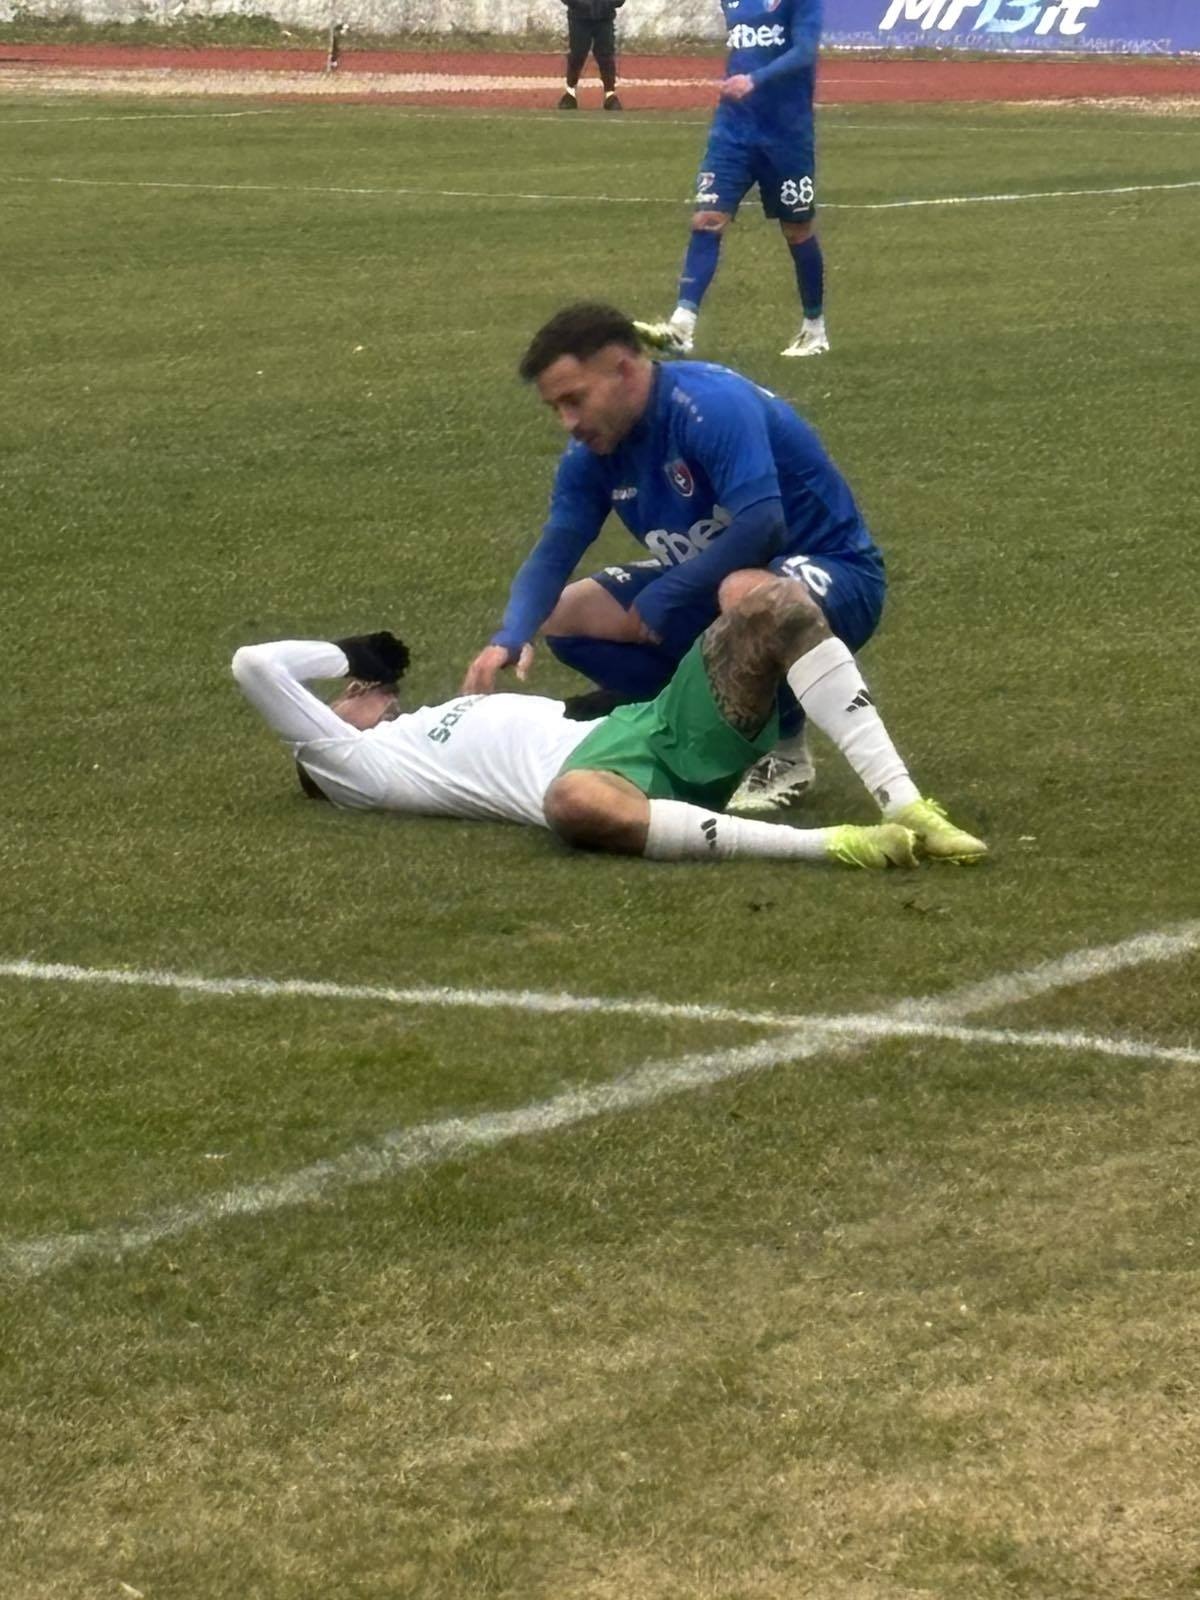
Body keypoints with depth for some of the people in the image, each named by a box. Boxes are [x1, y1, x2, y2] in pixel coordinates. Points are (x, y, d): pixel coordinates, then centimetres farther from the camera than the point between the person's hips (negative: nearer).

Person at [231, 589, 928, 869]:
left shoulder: (435, 724, 39)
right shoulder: (354, 762, 19)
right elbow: (254, 664, 16)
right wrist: (349, 654, 27)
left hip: (659, 732, 8)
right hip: (603, 772, -8)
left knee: (771, 600, -10)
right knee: (573, 800, -45)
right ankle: (828, 844, -44)